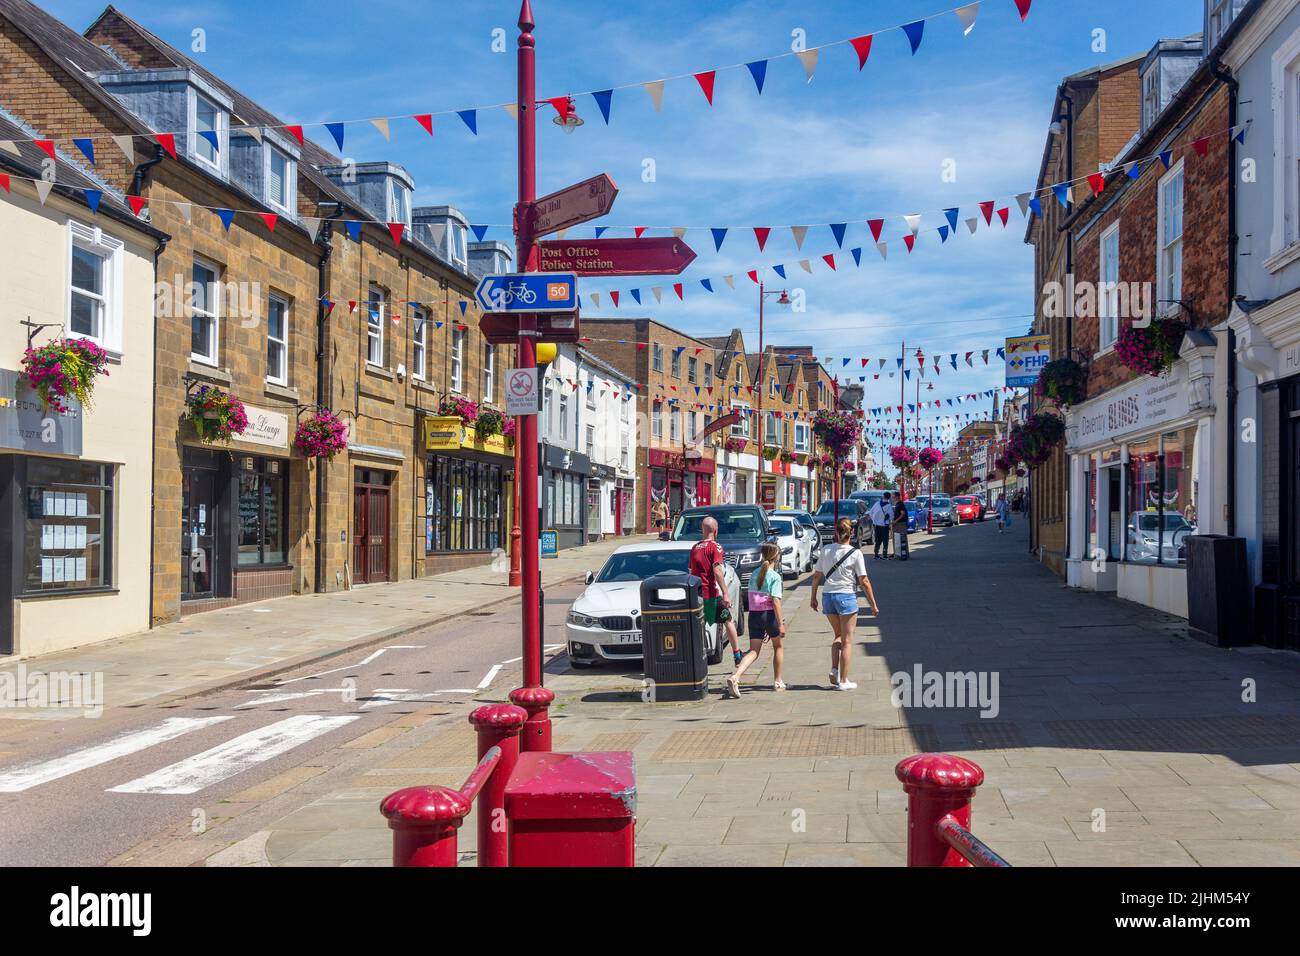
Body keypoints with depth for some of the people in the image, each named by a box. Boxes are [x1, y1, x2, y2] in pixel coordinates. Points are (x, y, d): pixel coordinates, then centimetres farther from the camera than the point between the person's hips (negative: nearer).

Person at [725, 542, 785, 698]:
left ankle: (735, 677, -19)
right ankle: (777, 682, 24)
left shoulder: (754, 574, 10)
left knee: (754, 651, 3)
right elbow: (775, 601, -16)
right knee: (778, 647, 18)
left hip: (754, 614, 5)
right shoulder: (775, 576, -10)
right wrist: (781, 624, -15)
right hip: (770, 614, -5)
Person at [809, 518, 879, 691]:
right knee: (847, 641, 8)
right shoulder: (855, 553, -10)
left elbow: (817, 576, 4)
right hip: (847, 598, -4)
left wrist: (813, 597, 16)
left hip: (828, 597, 4)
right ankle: (843, 681, 10)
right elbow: (864, 581, -9)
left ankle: (834, 669, 4)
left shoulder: (826, 550, 0)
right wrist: (873, 604, -1)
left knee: (838, 635, 22)